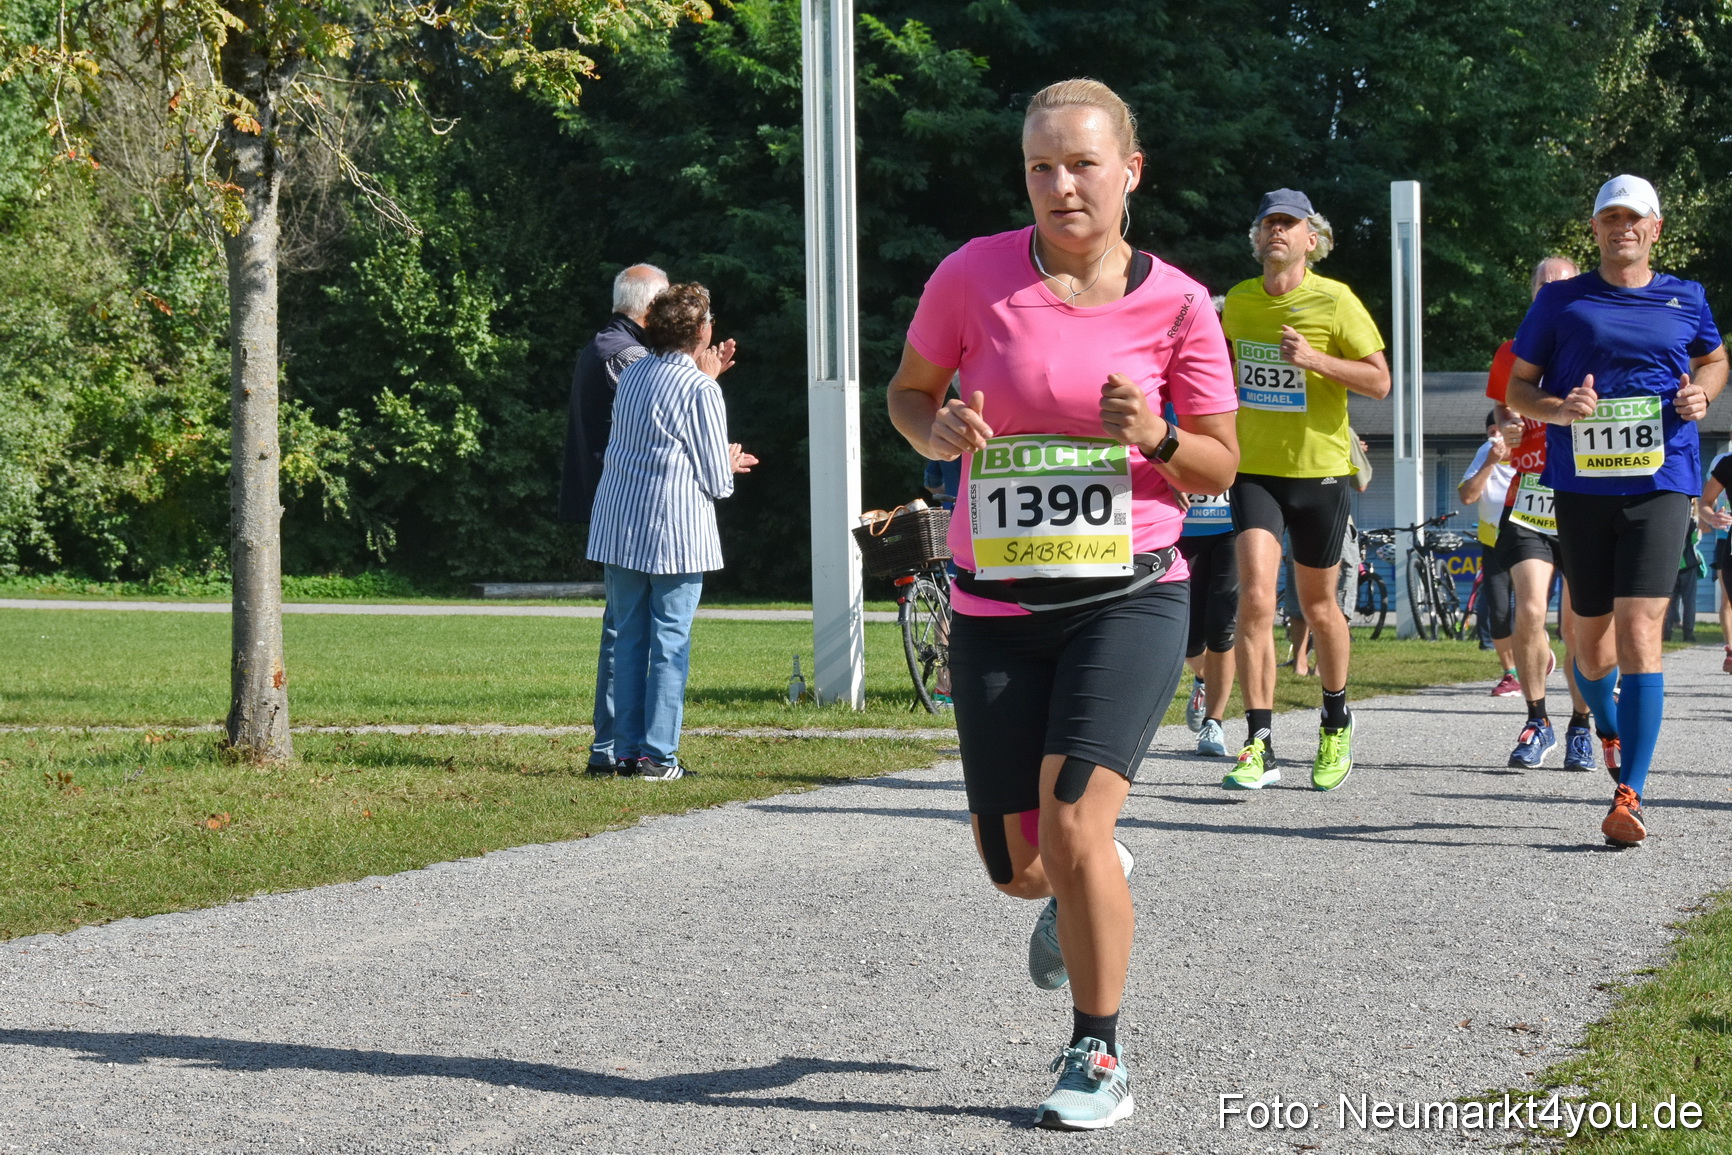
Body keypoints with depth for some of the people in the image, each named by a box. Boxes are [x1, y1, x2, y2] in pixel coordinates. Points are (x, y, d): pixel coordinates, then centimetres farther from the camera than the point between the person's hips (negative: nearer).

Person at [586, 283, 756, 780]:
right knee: (670, 641, -1)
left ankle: (628, 749, 11)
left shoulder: (632, 374, 9)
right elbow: (717, 481, -7)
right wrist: (728, 464, 16)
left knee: (628, 637, 11)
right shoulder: (700, 391, -10)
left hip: (618, 528, 6)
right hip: (676, 532, -6)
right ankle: (658, 755, -3)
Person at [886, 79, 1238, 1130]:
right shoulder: (976, 275, -3)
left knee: (1073, 824, -18)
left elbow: (1220, 465, 5)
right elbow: (909, 388, 12)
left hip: (1128, 595, -2)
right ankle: (1086, 885, 45)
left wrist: (1157, 437, -16)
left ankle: (1100, 1057, 1)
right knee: (1016, 864, 6)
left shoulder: (1177, 305, -4)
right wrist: (939, 432, -10)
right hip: (998, 606, 2)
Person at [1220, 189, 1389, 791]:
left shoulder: (1335, 301, -7)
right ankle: (1259, 746, -15)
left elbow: (1380, 381, -8)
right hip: (1254, 469, 2)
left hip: (1319, 470, -2)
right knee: (1255, 597, -15)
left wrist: (1315, 359, -21)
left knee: (1318, 606, 10)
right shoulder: (1238, 301, 5)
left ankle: (1336, 723, 35)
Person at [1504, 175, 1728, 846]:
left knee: (1639, 632, -16)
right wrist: (1559, 408, -12)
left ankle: (1630, 796, -19)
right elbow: (1516, 388, 9)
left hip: (1661, 483, -1)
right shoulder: (1561, 301, 6)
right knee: (1592, 637, 9)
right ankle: (1610, 733, 43)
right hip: (1581, 484, 1)